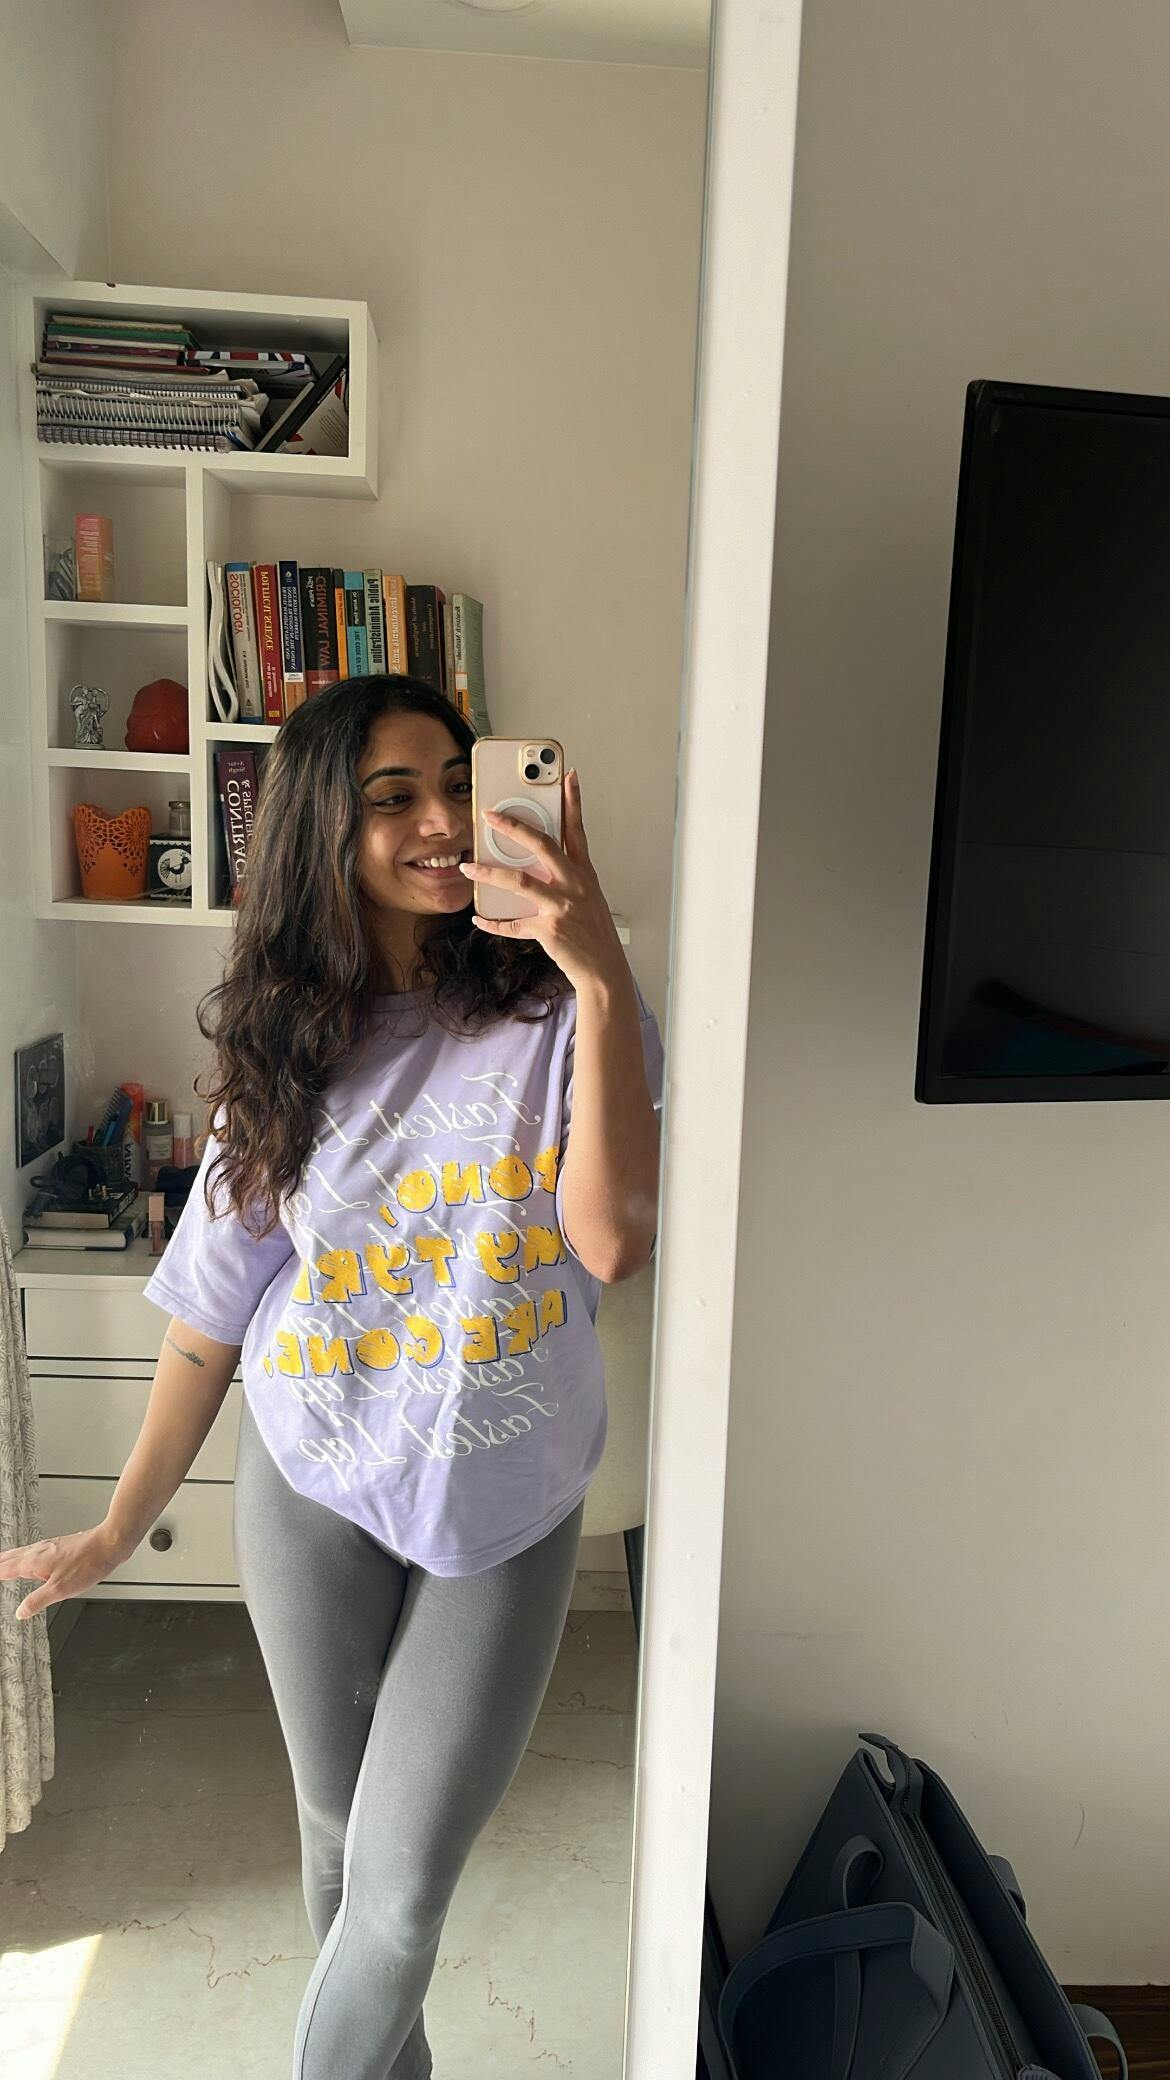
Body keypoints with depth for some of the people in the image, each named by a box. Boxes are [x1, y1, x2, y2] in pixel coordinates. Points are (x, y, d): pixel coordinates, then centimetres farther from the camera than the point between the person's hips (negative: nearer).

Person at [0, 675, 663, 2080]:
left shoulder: (554, 1015, -11)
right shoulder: (288, 1043, -4)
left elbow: (612, 1242, -26)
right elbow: (216, 1304, 3)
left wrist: (602, 980, -32)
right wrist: (121, 1526, 8)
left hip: (506, 1511, -2)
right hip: (314, 1495, 3)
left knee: (400, 1889, 5)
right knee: (338, 1840, 22)